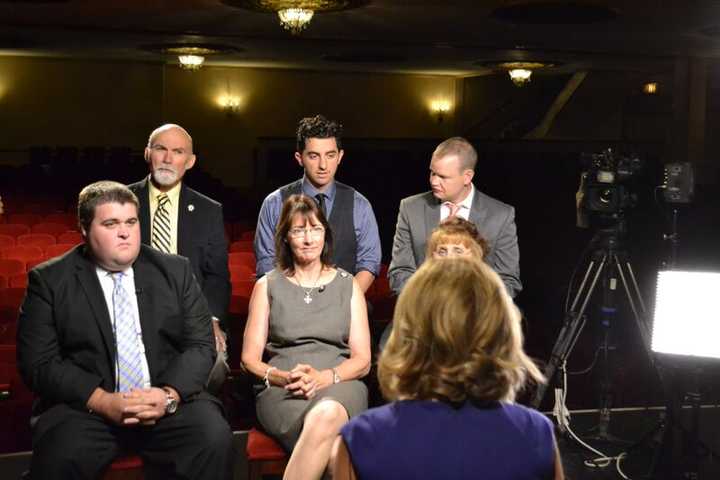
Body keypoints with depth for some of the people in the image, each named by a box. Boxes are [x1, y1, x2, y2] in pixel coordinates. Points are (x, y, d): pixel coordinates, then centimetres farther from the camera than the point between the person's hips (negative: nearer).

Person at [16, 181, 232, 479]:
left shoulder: (175, 271, 10)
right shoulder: (49, 281, 4)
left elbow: (200, 345, 5)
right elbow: (38, 362, -3)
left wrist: (169, 394, -14)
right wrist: (102, 401, -16)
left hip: (169, 402, 2)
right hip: (86, 406, -1)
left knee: (214, 439, -26)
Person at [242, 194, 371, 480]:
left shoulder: (348, 286, 16)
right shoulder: (267, 287, 15)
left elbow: (362, 360, 9)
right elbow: (250, 359, 11)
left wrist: (324, 377, -11)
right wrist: (284, 377, -10)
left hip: (340, 385, 1)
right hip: (282, 392, -1)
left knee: (327, 416, -39)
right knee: (325, 438, -37)